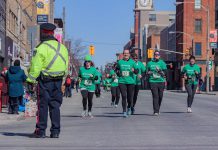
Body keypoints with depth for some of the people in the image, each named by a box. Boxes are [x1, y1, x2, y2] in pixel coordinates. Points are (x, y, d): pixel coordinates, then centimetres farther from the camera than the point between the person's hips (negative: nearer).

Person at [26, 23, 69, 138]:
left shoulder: (41, 48, -11)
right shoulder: (62, 48, 11)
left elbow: (36, 67, -13)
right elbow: (66, 67, 15)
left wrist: (30, 80, -7)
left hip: (44, 81, -5)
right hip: (58, 81, 5)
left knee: (43, 105, 1)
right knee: (55, 105, 9)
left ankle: (41, 131, 4)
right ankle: (55, 131, 9)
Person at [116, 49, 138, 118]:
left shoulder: (132, 62, 3)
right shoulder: (120, 62, 8)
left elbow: (137, 71, -1)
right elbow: (117, 69, 24)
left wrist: (134, 70, -23)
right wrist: (118, 73, 5)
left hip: (130, 82, 0)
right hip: (122, 82, 0)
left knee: (130, 97, 4)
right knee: (124, 96, -12)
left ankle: (129, 108, 35)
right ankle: (124, 111, -8)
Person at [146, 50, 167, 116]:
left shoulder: (162, 63, 5)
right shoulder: (150, 63, 10)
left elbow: (165, 73, -2)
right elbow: (147, 72, 19)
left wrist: (160, 71, -20)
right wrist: (149, 73, -2)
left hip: (161, 81, 1)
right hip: (153, 81, -1)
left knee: (160, 96, 7)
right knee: (155, 96, -11)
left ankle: (158, 109, 27)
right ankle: (156, 111, -12)